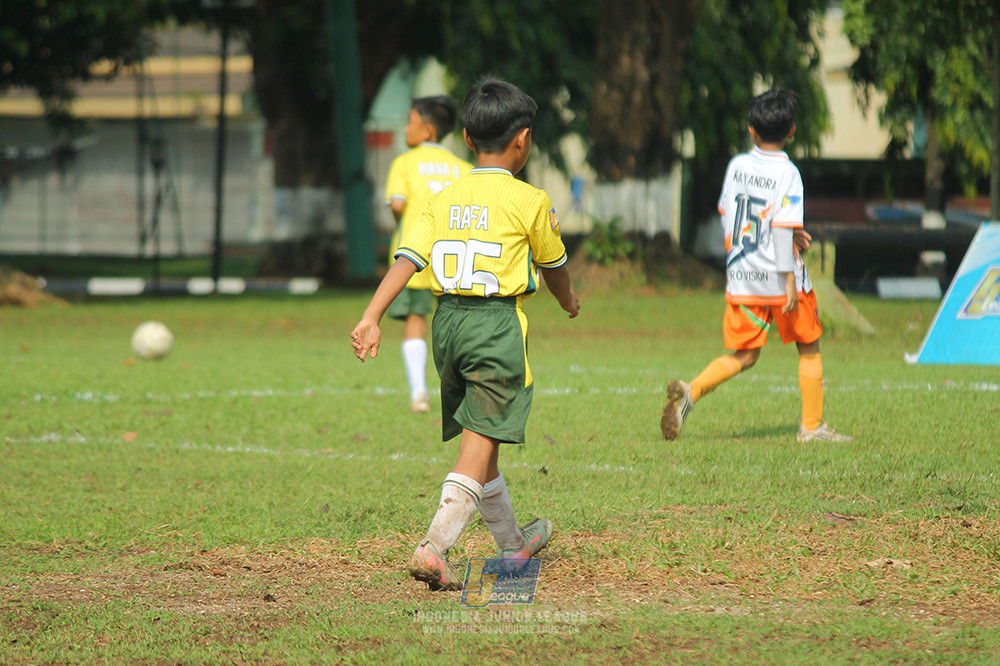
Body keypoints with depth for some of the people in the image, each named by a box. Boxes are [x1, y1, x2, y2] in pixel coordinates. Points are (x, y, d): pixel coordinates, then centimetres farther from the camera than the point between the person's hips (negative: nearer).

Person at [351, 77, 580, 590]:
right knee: (480, 443, -7)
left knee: (478, 438, 18)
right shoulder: (529, 201, -5)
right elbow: (553, 264, 10)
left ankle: (511, 543, 35)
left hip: (447, 320, 6)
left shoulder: (444, 201, 7)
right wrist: (568, 300, 31)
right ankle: (434, 548, -21)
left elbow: (406, 259, -5)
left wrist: (371, 319, -12)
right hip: (498, 324, -6)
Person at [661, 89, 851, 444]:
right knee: (809, 348, 13)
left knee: (744, 355, 11)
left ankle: (691, 391, -12)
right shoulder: (787, 173, -12)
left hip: (741, 277, 5)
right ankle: (811, 426, 15)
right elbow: (782, 227, -18)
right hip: (777, 277, -5)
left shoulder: (737, 165, 4)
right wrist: (790, 278, -16)